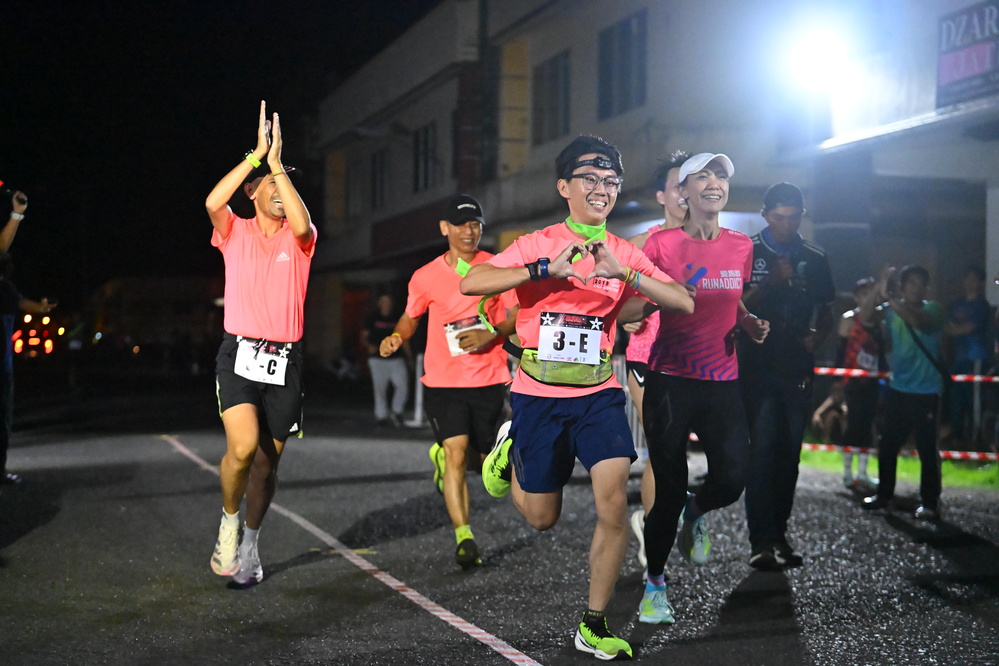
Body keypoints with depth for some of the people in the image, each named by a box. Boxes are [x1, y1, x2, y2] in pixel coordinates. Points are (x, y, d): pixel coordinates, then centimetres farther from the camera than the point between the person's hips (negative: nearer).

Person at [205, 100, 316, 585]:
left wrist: (277, 162, -17)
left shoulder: (298, 238, 7)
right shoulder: (235, 232, 6)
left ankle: (249, 544, 26)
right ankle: (228, 522, 5)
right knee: (243, 445, -22)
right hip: (239, 353, -2)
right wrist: (257, 155, -16)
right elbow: (213, 202, -16)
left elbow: (302, 224, -18)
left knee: (268, 460, 8)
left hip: (285, 360, 2)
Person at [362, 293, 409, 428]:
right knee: (379, 389, 1)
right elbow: (363, 337, 8)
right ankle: (381, 416, 10)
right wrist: (369, 346, -12)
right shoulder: (373, 319, 6)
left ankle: (396, 412, -4)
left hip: (396, 359, 1)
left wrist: (409, 357, 10)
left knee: (402, 385, -15)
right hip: (378, 359, -1)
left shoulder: (398, 319, 11)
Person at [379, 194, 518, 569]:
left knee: (485, 460, 13)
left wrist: (491, 334, -15)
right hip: (443, 381, -1)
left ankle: (443, 455, 47)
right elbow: (411, 316, 16)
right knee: (457, 454, -16)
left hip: (489, 379, 2)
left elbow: (518, 315, 3)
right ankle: (464, 537, -13)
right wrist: (397, 337, -5)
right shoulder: (425, 277, 1)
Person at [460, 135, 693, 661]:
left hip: (598, 394, 2)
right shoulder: (538, 245, -5)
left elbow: (684, 303, -9)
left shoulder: (625, 254, 3)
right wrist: (548, 270, -28)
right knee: (542, 519, 10)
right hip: (539, 396, -1)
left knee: (614, 505, -14)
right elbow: (471, 284, -18)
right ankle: (508, 456, 43)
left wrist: (625, 274, -24)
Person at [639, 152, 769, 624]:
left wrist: (751, 324, 3)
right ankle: (654, 583, 18)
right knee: (669, 489, -2)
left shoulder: (741, 247, 8)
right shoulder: (662, 243, -4)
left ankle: (695, 513, 26)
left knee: (732, 479, -11)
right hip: (670, 380, -3)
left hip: (723, 382, 3)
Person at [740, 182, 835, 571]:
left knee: (789, 453, 6)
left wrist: (817, 335, 0)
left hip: (797, 368, 4)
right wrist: (771, 282, -16)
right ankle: (761, 542, -12)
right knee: (762, 451, -12)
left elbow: (825, 312, 20)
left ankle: (778, 535, 15)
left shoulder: (814, 259, 12)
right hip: (759, 366, -4)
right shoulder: (746, 253, 1)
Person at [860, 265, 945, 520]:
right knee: (887, 444, 10)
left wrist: (889, 296, -35)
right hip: (897, 389, 5)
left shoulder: (932, 309, -5)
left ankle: (930, 502, 4)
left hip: (925, 392, -5)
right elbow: (866, 314, -10)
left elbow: (916, 319, -28)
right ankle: (884, 494, 24)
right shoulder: (892, 310, 7)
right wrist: (878, 288, -23)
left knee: (927, 448, -3)